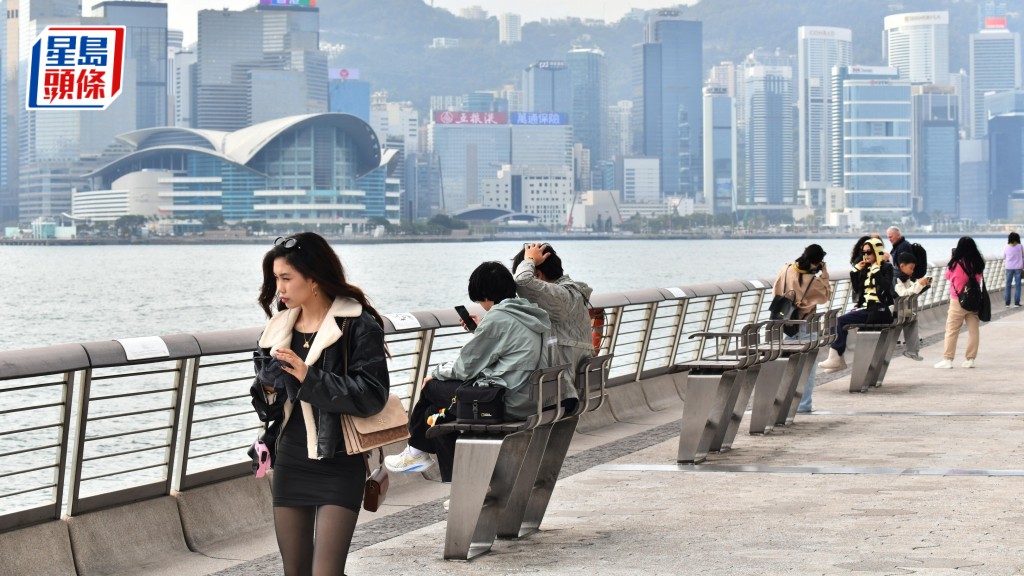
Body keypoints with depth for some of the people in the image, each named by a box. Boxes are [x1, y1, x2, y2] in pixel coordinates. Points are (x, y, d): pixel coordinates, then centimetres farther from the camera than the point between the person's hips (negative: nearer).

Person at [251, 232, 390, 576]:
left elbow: (372, 395, -17)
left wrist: (309, 377, -22)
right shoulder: (279, 327, 8)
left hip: (339, 467, -6)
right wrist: (267, 392, -7)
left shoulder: (358, 326, -11)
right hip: (290, 465, 6)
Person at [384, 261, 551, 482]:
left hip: (505, 403, -9)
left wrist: (435, 373, 8)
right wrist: (480, 330, 21)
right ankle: (455, 483, 22)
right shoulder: (531, 314, 12)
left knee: (432, 386, 11)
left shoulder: (497, 317, -15)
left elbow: (465, 368, -9)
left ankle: (416, 450, 31)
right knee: (435, 412, 19)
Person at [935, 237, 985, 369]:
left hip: (958, 301, -4)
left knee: (952, 330, 2)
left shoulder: (956, 263, -14)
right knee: (974, 330, 7)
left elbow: (948, 276, 3)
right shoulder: (978, 264, -2)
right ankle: (970, 359, 8)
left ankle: (948, 359, 0)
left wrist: (951, 260, 12)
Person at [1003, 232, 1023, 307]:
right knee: (1017, 285, 3)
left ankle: (1007, 302, 8)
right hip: (1018, 267, -1)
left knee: (1008, 284, 9)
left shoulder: (1006, 247, -5)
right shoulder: (1020, 247, -7)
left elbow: (1004, 257, 7)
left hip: (1009, 268, 1)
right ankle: (1016, 302, -1)